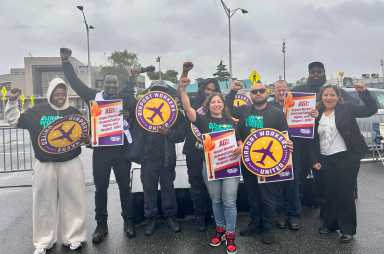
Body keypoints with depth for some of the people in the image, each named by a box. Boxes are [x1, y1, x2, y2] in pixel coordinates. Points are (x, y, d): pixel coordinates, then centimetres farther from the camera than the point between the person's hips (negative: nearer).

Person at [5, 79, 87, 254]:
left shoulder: (74, 112, 5)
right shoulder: (37, 111, 4)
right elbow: (14, 121, 14)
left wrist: (84, 137, -11)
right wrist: (12, 102, 2)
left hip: (70, 164, 0)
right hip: (44, 165, 1)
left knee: (72, 201, 6)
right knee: (44, 203, 8)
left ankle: (74, 237, 21)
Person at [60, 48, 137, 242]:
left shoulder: (126, 99, 4)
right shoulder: (95, 96, 5)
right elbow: (76, 83, 6)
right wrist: (66, 62, 2)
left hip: (121, 149, 0)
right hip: (100, 150, 1)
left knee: (124, 187, 10)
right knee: (100, 188, 8)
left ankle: (128, 221, 25)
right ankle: (101, 224, 22)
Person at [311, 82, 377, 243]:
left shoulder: (346, 108, -1)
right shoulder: (317, 115, 8)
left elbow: (371, 109, -5)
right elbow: (315, 140, 11)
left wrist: (364, 92, -16)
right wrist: (315, 160, 7)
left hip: (347, 157, -4)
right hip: (326, 160, 4)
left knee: (345, 193, 1)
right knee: (330, 192, 12)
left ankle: (348, 229, 15)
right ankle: (330, 224, 29)